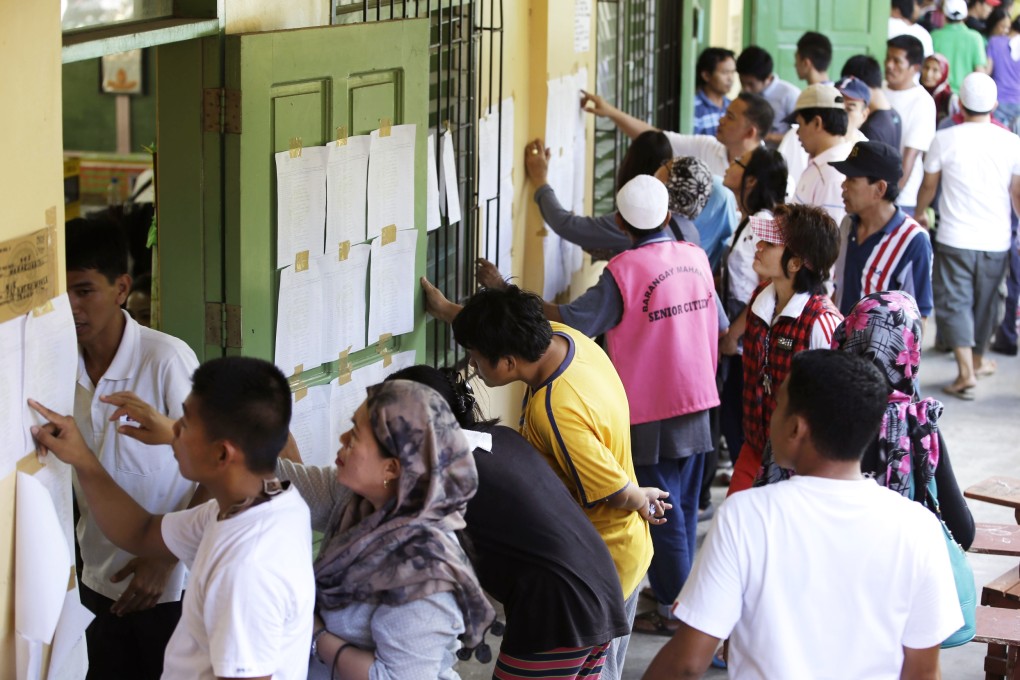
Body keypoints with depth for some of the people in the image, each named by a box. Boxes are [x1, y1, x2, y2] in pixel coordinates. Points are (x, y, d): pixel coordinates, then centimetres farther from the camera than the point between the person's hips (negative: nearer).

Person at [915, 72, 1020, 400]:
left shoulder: (945, 139, -7)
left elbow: (928, 186, 5)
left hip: (955, 239, -2)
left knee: (954, 301, 1)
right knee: (985, 302, 19)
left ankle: (966, 372, -12)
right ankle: (978, 359, 37)